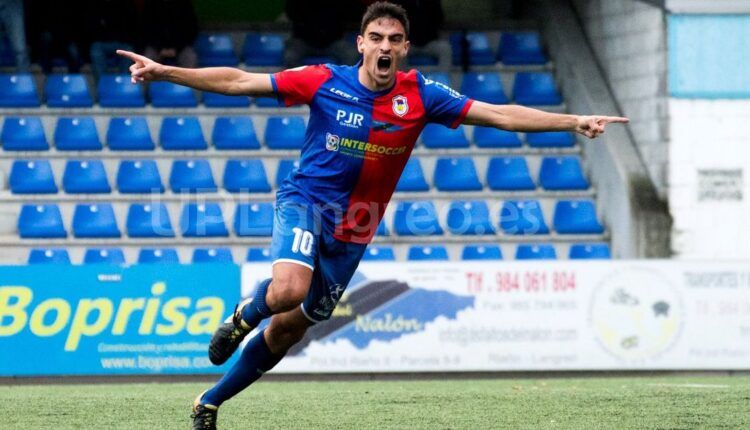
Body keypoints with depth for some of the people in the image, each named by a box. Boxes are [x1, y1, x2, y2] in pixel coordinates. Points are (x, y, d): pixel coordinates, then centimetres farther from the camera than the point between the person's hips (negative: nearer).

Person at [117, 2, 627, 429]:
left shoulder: (420, 95, -8)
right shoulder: (326, 82, -12)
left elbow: (500, 114, -10)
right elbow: (237, 81, -9)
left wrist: (572, 122, -18)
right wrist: (164, 71, -14)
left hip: (352, 231, 3)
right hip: (306, 200, -3)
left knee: (291, 328, 10)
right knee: (289, 290, -34)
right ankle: (245, 315, 2)